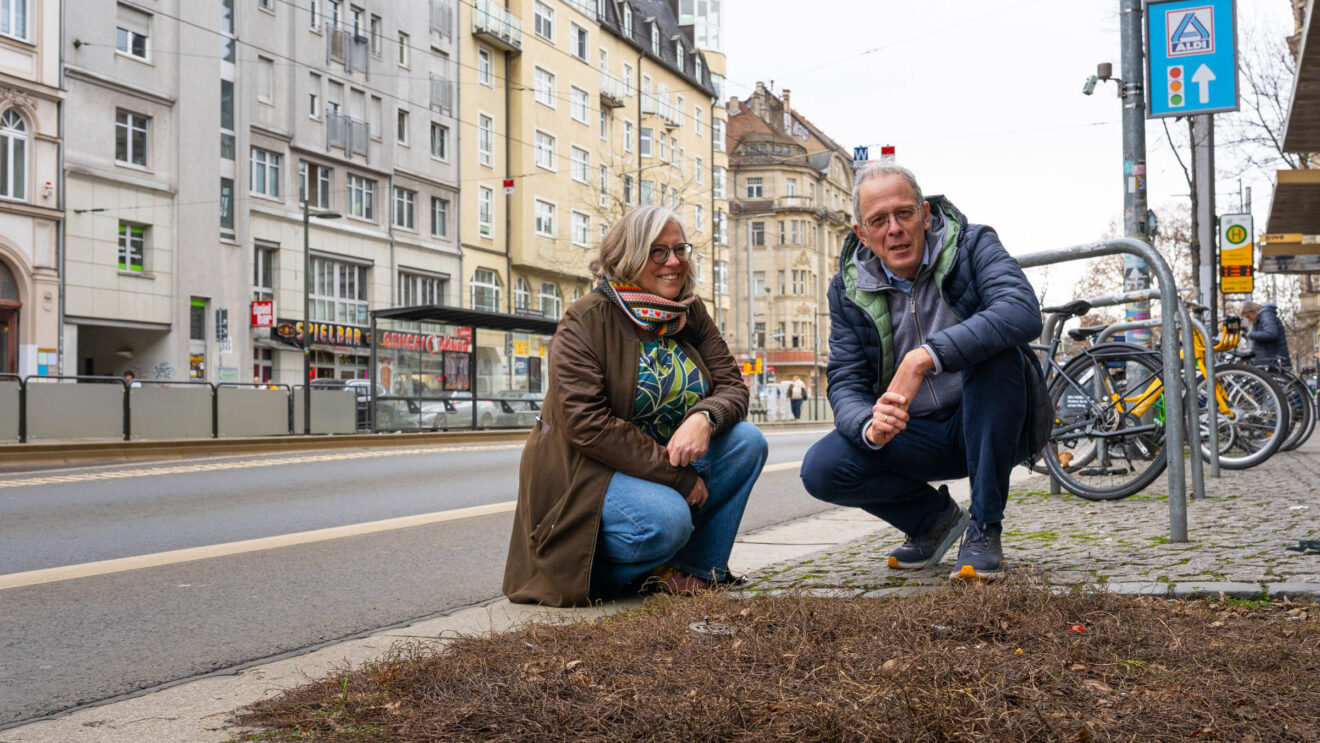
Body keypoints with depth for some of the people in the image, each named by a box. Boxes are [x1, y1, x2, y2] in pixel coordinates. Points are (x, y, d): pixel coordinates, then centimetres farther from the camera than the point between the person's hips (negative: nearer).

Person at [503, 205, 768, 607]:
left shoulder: (692, 315, 6)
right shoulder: (586, 321, -14)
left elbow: (732, 385, 0)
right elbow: (587, 424, -23)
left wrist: (704, 418, -27)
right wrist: (678, 477, -24)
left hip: (667, 461, 7)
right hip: (588, 472, -7)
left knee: (747, 441, -13)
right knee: (667, 519, -33)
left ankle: (695, 571, -5)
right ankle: (585, 569, -4)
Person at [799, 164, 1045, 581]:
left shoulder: (972, 246, -11)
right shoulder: (848, 289, 0)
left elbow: (1023, 312, -31)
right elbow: (845, 381, -6)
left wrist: (924, 358, -42)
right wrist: (870, 428, -31)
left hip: (990, 424, -3)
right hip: (914, 436, 3)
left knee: (993, 349, -34)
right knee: (822, 469, -21)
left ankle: (984, 528, -22)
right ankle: (935, 519, 8)